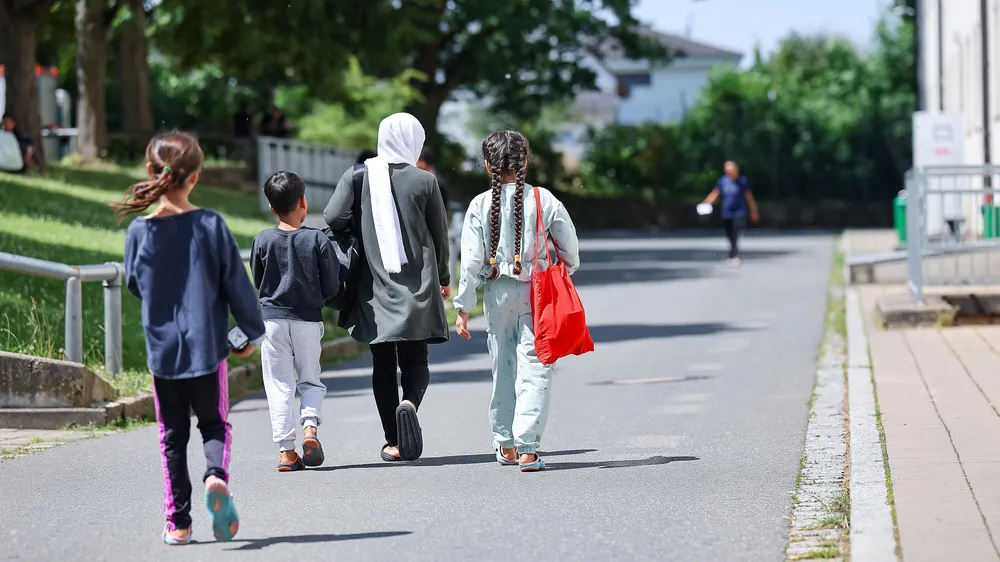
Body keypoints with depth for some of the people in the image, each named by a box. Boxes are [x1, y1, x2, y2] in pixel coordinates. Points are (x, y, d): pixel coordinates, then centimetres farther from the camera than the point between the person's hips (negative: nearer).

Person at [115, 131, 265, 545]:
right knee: (214, 424, 14)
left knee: (172, 436, 11)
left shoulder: (139, 231, -6)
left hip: (162, 350, 1)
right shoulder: (211, 225, -9)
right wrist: (253, 332, 8)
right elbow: (237, 283, -4)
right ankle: (216, 475, -16)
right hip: (207, 345, -1)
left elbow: (135, 285, 7)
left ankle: (177, 522, 9)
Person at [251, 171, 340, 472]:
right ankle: (310, 427, -10)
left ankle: (286, 450, -1)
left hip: (272, 319, 0)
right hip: (308, 320, 0)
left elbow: (257, 281, 8)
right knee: (310, 380, 14)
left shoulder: (263, 241, -3)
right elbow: (332, 286, -3)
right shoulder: (318, 240, -6)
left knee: (279, 385, 4)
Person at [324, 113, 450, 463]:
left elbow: (333, 218, -11)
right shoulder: (424, 181, -3)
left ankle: (393, 443, 6)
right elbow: (440, 234, 4)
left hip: (375, 287, 1)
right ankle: (410, 403, -24)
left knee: (383, 365, 9)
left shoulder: (357, 177, -1)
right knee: (415, 361, 8)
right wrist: (443, 278, 20)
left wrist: (361, 228, 10)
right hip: (417, 287, -1)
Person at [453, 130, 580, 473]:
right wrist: (563, 274, 23)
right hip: (537, 291, -1)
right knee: (534, 370, -2)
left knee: (503, 368, 16)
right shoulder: (543, 199, -4)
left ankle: (505, 444, 27)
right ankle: (527, 448, -13)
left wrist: (463, 307, 2)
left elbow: (472, 260, -5)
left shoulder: (480, 205, -4)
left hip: (497, 292, 1)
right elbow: (570, 250, 2)